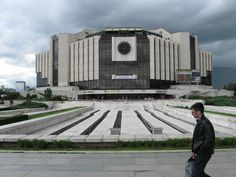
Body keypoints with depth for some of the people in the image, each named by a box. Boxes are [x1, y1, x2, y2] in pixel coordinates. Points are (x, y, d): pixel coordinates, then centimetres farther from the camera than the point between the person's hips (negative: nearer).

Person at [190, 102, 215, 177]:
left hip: (203, 153, -9)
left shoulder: (206, 123, -19)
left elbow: (209, 141, -23)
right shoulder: (199, 122, 11)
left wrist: (198, 151, -16)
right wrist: (194, 151, 12)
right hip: (199, 153, 9)